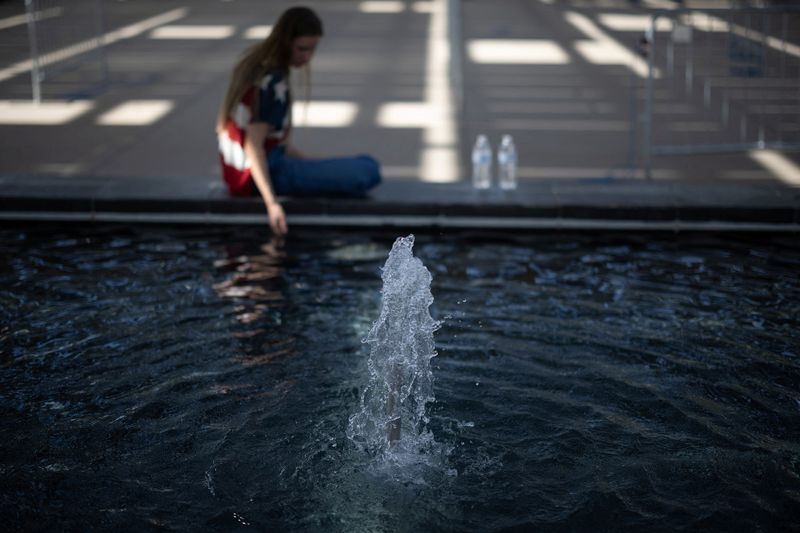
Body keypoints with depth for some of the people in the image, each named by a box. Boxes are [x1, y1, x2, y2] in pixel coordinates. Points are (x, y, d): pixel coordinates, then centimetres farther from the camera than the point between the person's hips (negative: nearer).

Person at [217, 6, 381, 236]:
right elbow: (254, 146, -26)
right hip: (260, 175, -10)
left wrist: (307, 161, 12)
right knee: (369, 172, -22)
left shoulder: (254, 63, 8)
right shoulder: (273, 83, -20)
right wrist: (272, 203, -32)